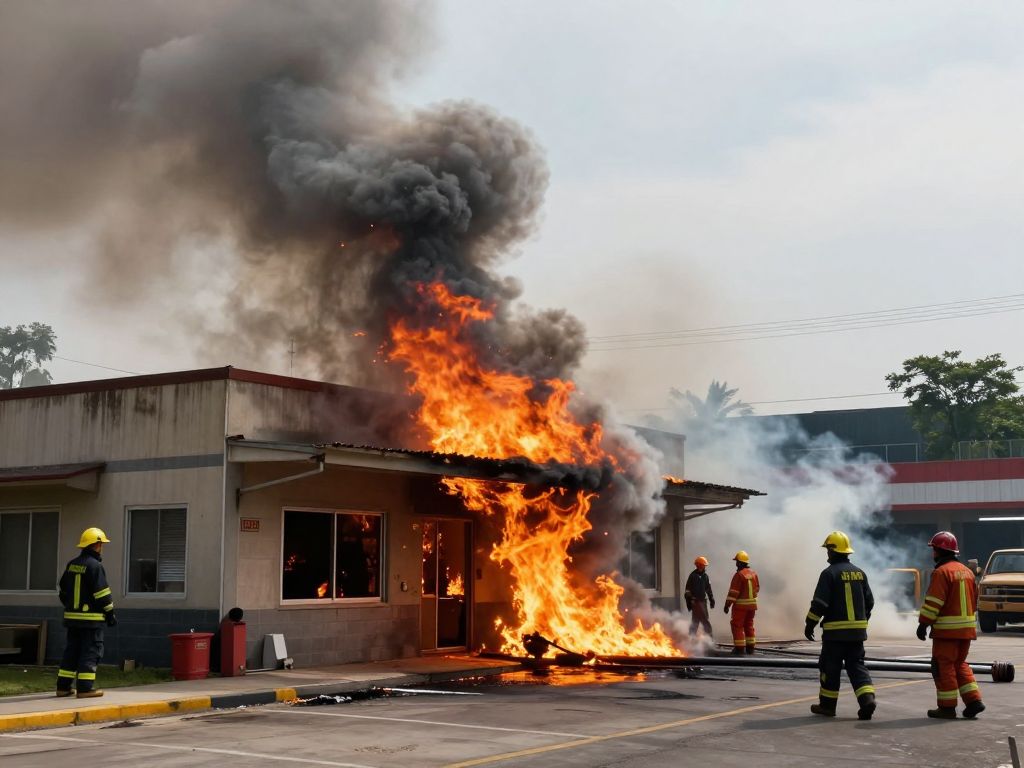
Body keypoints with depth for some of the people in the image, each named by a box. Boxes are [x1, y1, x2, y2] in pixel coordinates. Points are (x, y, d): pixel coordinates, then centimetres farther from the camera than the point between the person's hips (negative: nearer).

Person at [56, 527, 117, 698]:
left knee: (71, 650, 13)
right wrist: (110, 613, -7)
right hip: (91, 618, -8)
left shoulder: (71, 564, 11)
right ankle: (85, 687, -6)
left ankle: (63, 686, 13)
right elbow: (102, 593, -15)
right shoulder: (95, 565, -13)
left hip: (72, 615, 8)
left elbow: (63, 591, 18)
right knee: (91, 652, -3)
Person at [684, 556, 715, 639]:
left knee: (695, 621, 12)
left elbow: (708, 589, 19)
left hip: (703, 601, 8)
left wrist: (711, 599, 13)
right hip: (696, 601, -8)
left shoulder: (705, 576, 12)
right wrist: (688, 602, -12)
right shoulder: (693, 575, -9)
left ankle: (691, 637, 18)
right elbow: (688, 590, -10)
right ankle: (709, 637, -9)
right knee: (705, 621, -11)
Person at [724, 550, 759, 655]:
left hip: (741, 604, -7)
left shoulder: (739, 574, -16)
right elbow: (757, 588, 17)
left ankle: (739, 647, -4)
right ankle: (750, 647, 18)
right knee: (749, 625, 17)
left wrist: (727, 604, -14)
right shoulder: (753, 573, 7)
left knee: (737, 625, 0)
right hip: (752, 604, 7)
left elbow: (733, 591, -18)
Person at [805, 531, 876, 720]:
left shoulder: (829, 573, -10)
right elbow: (869, 601, 15)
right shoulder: (859, 573, 9)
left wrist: (810, 624, -7)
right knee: (857, 665, 7)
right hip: (857, 630, 5)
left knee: (830, 667, 5)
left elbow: (819, 603, -15)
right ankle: (867, 699, -11)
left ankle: (827, 705, 13)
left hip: (835, 631, -5)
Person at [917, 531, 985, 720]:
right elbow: (974, 600, 20)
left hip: (947, 629, -8)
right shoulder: (967, 571, 13)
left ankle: (947, 707, 2)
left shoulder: (942, 572, -13)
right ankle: (974, 700, 11)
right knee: (960, 665, 18)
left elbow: (933, 602, -18)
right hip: (967, 628, 8)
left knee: (943, 666, 0)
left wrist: (923, 624, -14)